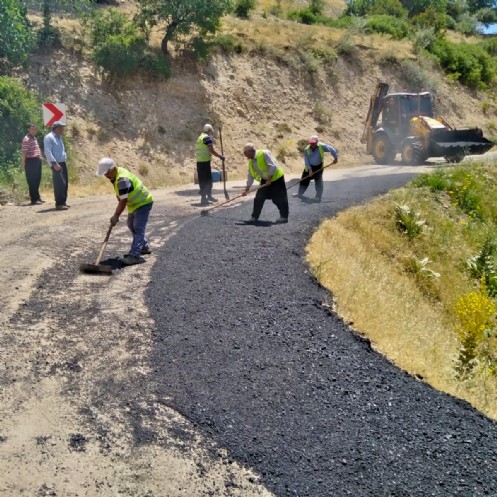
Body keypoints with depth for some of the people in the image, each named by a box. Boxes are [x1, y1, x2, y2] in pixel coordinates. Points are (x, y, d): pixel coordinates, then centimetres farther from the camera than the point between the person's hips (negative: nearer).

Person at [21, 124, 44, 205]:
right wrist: (23, 164, -17)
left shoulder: (34, 138, 17)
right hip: (31, 162, -9)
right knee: (32, 181, -5)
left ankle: (37, 197, 24)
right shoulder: (27, 139, -12)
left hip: (37, 161, 9)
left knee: (37, 180, 15)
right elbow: (23, 153, -15)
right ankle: (34, 199, -1)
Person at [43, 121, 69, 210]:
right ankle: (59, 204, -10)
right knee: (59, 184, -12)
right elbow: (47, 152, -18)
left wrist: (64, 160, 17)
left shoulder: (59, 137, 19)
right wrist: (54, 163, -23)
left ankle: (63, 202, 18)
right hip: (56, 164, -9)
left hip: (62, 163, 9)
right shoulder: (49, 137, -10)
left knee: (65, 183, 10)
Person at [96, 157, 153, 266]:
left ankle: (134, 255, -19)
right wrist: (117, 212, 10)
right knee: (131, 225, 21)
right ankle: (144, 247, 35)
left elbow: (123, 201, -29)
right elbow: (121, 198, 10)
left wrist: (116, 216, -21)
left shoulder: (122, 180, -32)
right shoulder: (117, 173, -2)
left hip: (143, 203, -11)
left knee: (138, 228, -15)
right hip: (135, 203, 11)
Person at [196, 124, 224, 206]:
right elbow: (212, 150, -16)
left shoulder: (201, 137, 19)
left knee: (208, 179, 17)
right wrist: (220, 156, -10)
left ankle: (209, 196, 26)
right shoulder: (207, 138, -12)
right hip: (204, 161, -10)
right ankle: (203, 198, -5)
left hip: (200, 161, 10)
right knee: (205, 180, -6)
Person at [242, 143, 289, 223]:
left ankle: (284, 217, 5)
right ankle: (254, 216, 10)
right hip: (265, 180, 7)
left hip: (276, 177, -7)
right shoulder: (250, 161, 1)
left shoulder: (264, 153, -23)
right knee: (258, 198, 1)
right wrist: (247, 189, 6)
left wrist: (269, 179, -23)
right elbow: (250, 176, 8)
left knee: (280, 198, -4)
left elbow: (273, 166, -27)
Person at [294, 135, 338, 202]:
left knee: (318, 181, -8)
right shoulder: (306, 150, -15)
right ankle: (300, 193, 28)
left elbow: (331, 149, -11)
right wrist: (309, 169, -21)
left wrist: (335, 158, -12)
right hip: (309, 167, 2)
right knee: (304, 180, 10)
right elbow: (306, 160, -14)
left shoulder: (322, 146, -19)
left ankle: (318, 196, 0)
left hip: (318, 167, -2)